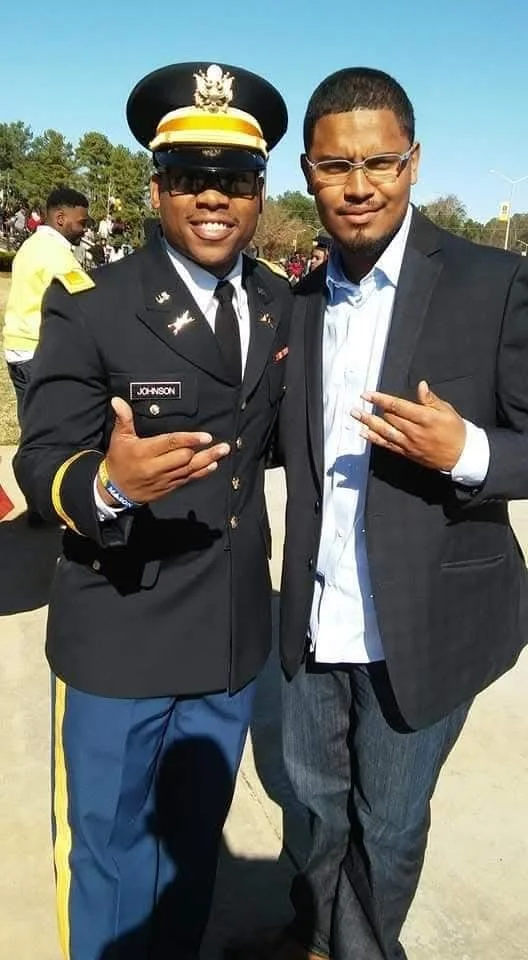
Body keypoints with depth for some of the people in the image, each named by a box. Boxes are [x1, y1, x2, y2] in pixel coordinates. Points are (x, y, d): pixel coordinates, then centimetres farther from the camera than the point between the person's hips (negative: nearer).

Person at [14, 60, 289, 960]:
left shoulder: (283, 306, 2)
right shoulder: (88, 308, -13)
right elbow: (40, 462, -18)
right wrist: (109, 483, -37)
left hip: (236, 634, 5)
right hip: (121, 638, -4)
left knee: (195, 840, 25)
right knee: (108, 848, 18)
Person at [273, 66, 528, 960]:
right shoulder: (301, 299, 4)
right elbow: (298, 444, 9)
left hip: (424, 621, -4)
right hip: (314, 620, 5)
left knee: (387, 822, 18)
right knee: (317, 796, 25)